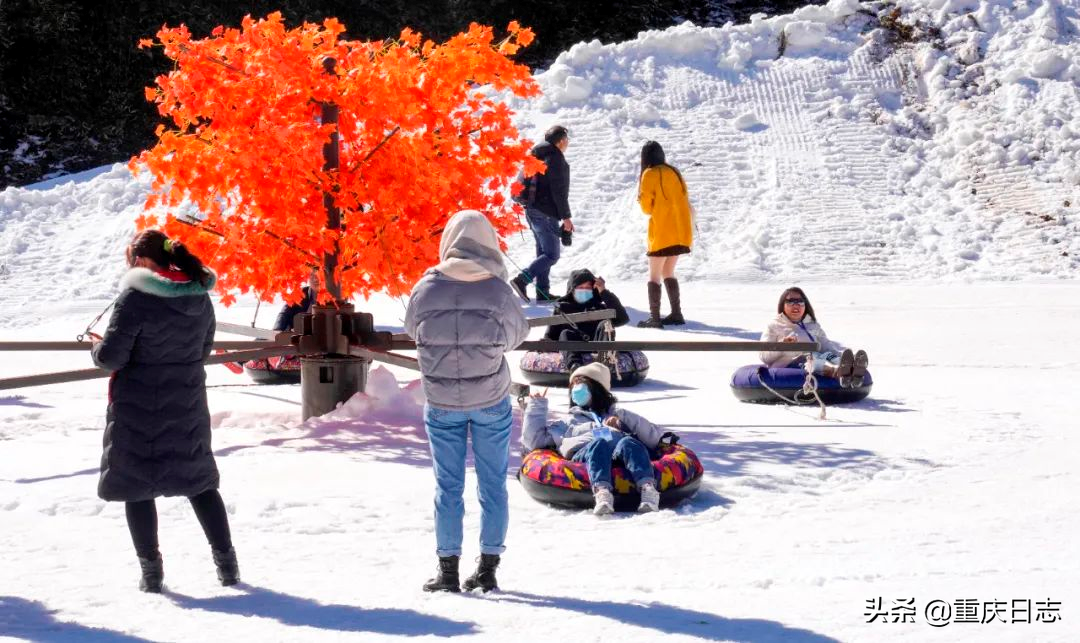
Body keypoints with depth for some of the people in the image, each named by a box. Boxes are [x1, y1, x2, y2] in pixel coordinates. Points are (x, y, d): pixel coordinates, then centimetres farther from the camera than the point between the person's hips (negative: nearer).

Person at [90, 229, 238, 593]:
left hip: (140, 408, -6)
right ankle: (227, 563, 19)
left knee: (137, 484, 8)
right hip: (188, 404, 6)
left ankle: (151, 572, 12)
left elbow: (111, 356, -16)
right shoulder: (200, 296, 3)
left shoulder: (136, 297, -17)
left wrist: (96, 348, 5)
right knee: (198, 480, 17)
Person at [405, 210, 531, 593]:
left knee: (448, 486, 10)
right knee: (493, 484, 11)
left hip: (442, 403, 1)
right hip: (492, 402, -1)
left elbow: (412, 330, 5)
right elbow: (518, 335, 0)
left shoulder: (425, 288, -11)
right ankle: (488, 568, 15)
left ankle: (448, 570, 15)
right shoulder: (497, 290, -14)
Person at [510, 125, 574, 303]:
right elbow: (559, 191, -17)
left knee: (543, 252, 14)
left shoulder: (536, 155, 15)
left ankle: (543, 293, 13)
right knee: (551, 254, -7)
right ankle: (522, 280, -20)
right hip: (546, 213, -9)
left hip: (532, 209, 10)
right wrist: (566, 217, -12)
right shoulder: (556, 159, -13)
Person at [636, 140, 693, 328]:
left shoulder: (650, 174, -7)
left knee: (654, 275, 0)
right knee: (668, 273, 18)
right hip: (680, 231, 6)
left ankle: (654, 318, -6)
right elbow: (682, 200, 14)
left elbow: (646, 207, -5)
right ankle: (676, 313, 16)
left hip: (662, 233, -6)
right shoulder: (674, 172, 11)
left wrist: (641, 195, 13)